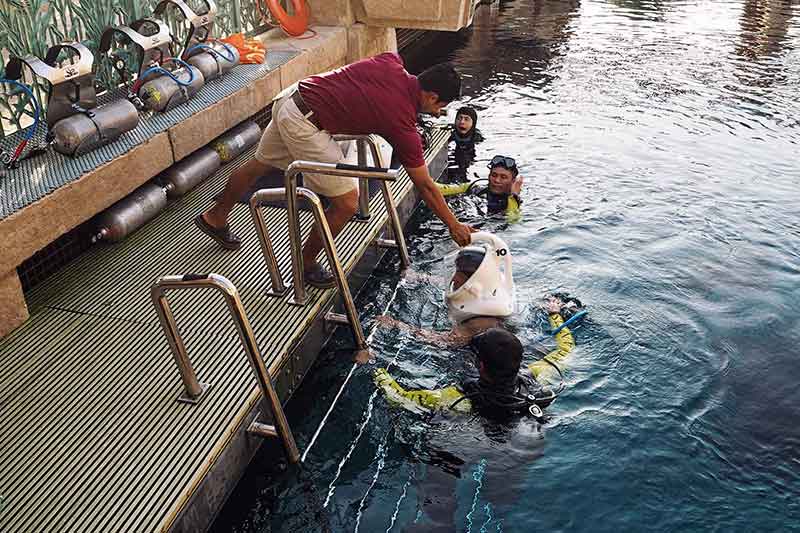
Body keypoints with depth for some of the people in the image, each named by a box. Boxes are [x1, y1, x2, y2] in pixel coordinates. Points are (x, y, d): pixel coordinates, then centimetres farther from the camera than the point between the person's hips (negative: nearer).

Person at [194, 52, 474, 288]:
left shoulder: (392, 62, -1)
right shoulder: (402, 124, -16)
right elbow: (425, 186, -7)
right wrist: (454, 225, 1)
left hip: (291, 96, 9)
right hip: (305, 124, -9)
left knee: (260, 164, 29)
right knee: (347, 203, -3)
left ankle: (215, 218, 53)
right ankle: (306, 264, 17)